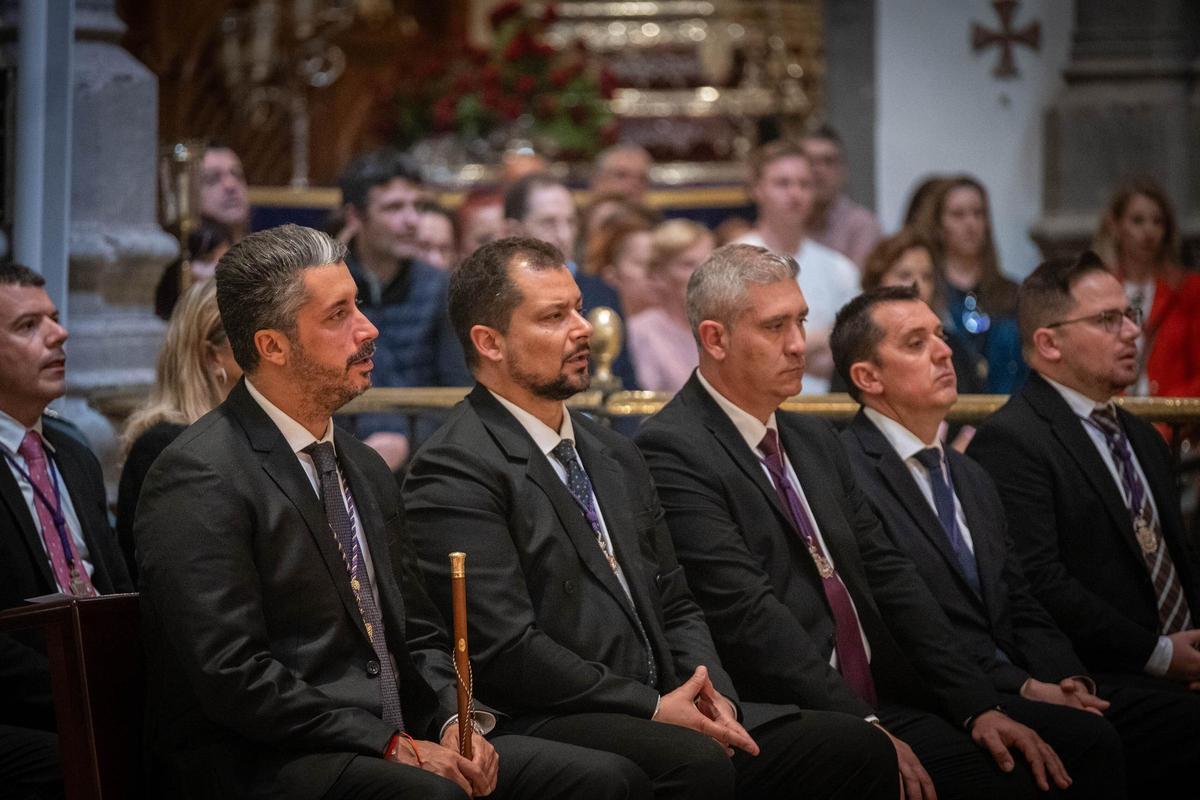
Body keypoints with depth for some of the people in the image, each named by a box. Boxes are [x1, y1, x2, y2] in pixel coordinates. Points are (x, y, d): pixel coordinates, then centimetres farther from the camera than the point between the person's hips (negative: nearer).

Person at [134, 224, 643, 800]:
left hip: (395, 746, 8)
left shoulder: (365, 469, 18)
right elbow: (233, 675, -17)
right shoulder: (198, 479, -10)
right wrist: (392, 746, -17)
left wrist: (451, 722, 2)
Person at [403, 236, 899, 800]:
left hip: (661, 709, 8)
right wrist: (655, 709, -14)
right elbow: (505, 651, -14)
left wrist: (711, 693, 1)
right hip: (547, 727, -8)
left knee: (859, 749, -12)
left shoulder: (615, 456, 21)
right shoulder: (454, 473, -6)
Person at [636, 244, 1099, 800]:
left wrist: (977, 705, 2)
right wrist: (863, 731, -20)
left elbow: (889, 576, 14)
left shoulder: (815, 440, 19)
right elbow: (745, 611, -16)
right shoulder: (671, 452, -8)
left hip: (881, 702, 7)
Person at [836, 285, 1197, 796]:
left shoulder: (971, 478, 25)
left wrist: (1067, 678, 0)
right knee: (1084, 738, -33)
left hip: (1025, 684, 8)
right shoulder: (848, 475, -6)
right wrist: (1024, 688, -15)